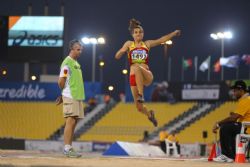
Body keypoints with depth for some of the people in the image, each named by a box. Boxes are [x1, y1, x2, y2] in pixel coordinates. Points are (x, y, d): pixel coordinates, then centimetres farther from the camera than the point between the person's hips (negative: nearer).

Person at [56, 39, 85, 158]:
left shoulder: (76, 63, 19)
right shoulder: (67, 63, -10)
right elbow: (61, 81, -13)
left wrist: (63, 96, 16)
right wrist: (64, 94, 2)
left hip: (78, 96, 9)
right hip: (70, 97, -9)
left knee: (73, 122, 8)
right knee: (70, 121, -11)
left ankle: (69, 148, 10)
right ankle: (67, 149, -11)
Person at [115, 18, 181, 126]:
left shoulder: (147, 44, 14)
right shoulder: (129, 44, 13)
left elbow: (162, 40, 7)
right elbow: (117, 56, 9)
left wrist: (174, 33, -5)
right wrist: (123, 50, -12)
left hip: (146, 75, -1)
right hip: (134, 77, 1)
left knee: (137, 68, -38)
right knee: (139, 107, -2)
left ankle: (141, 95, -37)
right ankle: (149, 114, 33)